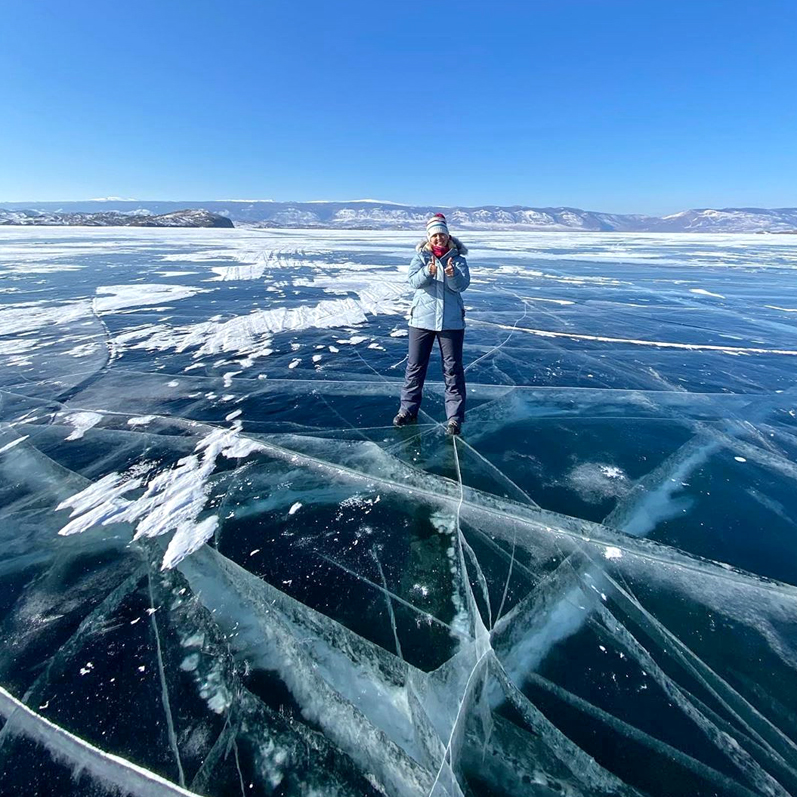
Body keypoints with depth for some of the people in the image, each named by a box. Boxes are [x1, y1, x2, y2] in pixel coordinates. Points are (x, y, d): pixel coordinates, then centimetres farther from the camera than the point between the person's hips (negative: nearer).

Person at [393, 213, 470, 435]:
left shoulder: (457, 257, 4)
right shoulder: (421, 256, 5)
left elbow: (462, 285, -10)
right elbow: (413, 280, -11)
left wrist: (452, 275, -31)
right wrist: (428, 271, -30)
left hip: (451, 320, -1)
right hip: (422, 318, 1)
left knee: (453, 368, 1)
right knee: (415, 366, 8)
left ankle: (455, 417, 9)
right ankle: (408, 409, 23)